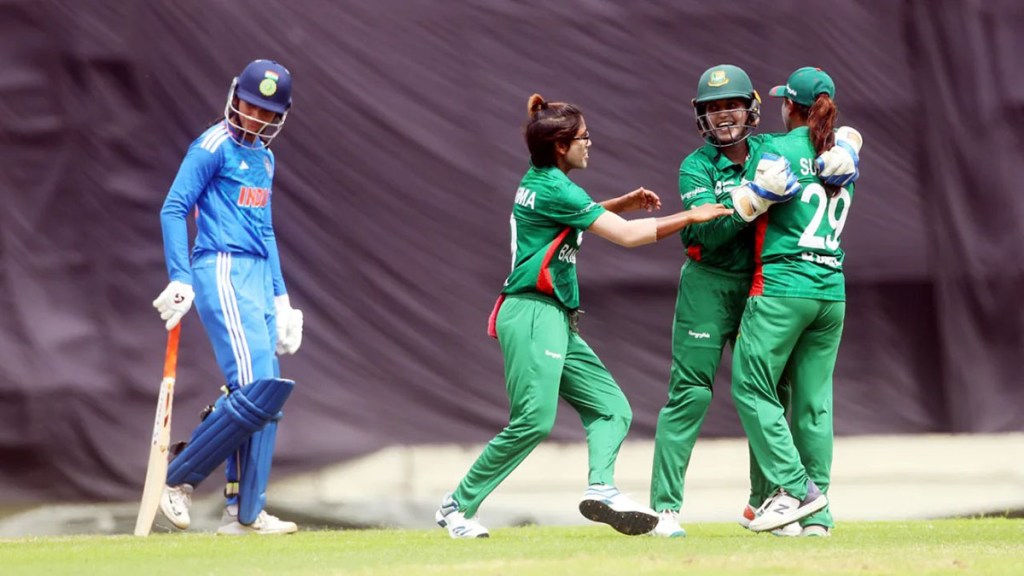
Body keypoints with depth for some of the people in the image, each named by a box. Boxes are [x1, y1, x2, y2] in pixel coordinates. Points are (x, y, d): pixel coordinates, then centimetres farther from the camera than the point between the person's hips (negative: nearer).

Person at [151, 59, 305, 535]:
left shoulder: (263, 158, 20)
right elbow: (174, 209, -10)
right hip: (221, 272, -9)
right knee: (256, 389, -18)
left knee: (265, 398, 4)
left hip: (257, 278, 9)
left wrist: (280, 296, 23)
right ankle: (178, 479, -9)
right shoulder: (214, 147, -6)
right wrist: (180, 279, -18)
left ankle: (244, 513, 7)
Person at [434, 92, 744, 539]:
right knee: (535, 419, -17)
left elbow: (579, 216, 37)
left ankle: (602, 487, -17)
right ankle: (458, 505, -10)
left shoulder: (539, 180, 14)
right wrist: (689, 217, -9)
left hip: (556, 321, 11)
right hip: (533, 314, -11)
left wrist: (622, 204, 20)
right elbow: (626, 236, -15)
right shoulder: (555, 188, -13)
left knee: (611, 408, 3)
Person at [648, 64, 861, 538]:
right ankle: (665, 508, -11)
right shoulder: (697, 166, -6)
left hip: (761, 286, 4)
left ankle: (760, 504, 19)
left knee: (771, 393, 6)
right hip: (709, 286, -4)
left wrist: (841, 153, -9)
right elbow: (707, 232, -20)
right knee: (690, 393, -9)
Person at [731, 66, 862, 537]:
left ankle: (794, 486, -12)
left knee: (751, 388, 0)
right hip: (832, 290, 6)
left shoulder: (780, 150, -7)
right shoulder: (845, 150, 12)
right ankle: (817, 513, 5)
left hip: (782, 286, -6)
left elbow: (745, 210, -12)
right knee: (814, 400, 7)